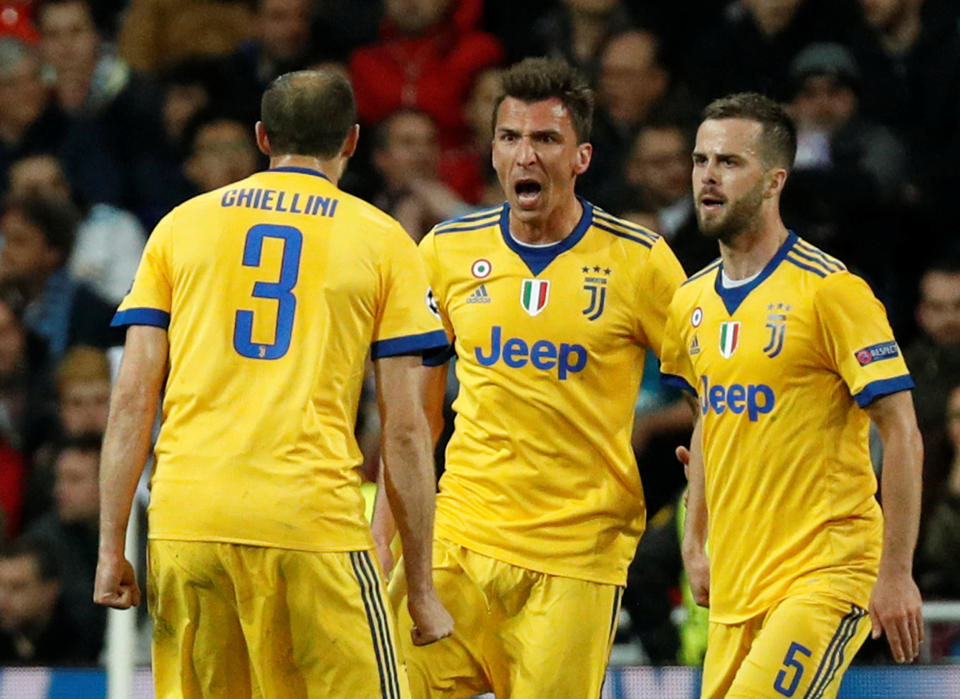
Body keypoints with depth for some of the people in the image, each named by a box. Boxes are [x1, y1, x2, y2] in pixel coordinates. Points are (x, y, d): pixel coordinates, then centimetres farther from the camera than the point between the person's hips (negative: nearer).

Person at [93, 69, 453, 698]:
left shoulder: (181, 226, 12)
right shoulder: (382, 243, 6)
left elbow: (132, 401, 7)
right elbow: (405, 431, 2)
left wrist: (111, 548, 10)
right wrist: (422, 588, 6)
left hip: (186, 525, 3)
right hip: (313, 523, -3)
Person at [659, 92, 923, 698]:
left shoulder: (829, 290, -11)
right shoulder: (693, 302, 10)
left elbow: (902, 434, -12)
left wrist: (896, 574, -16)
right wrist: (696, 544, 20)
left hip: (826, 576, -7)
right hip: (735, 582, 7)